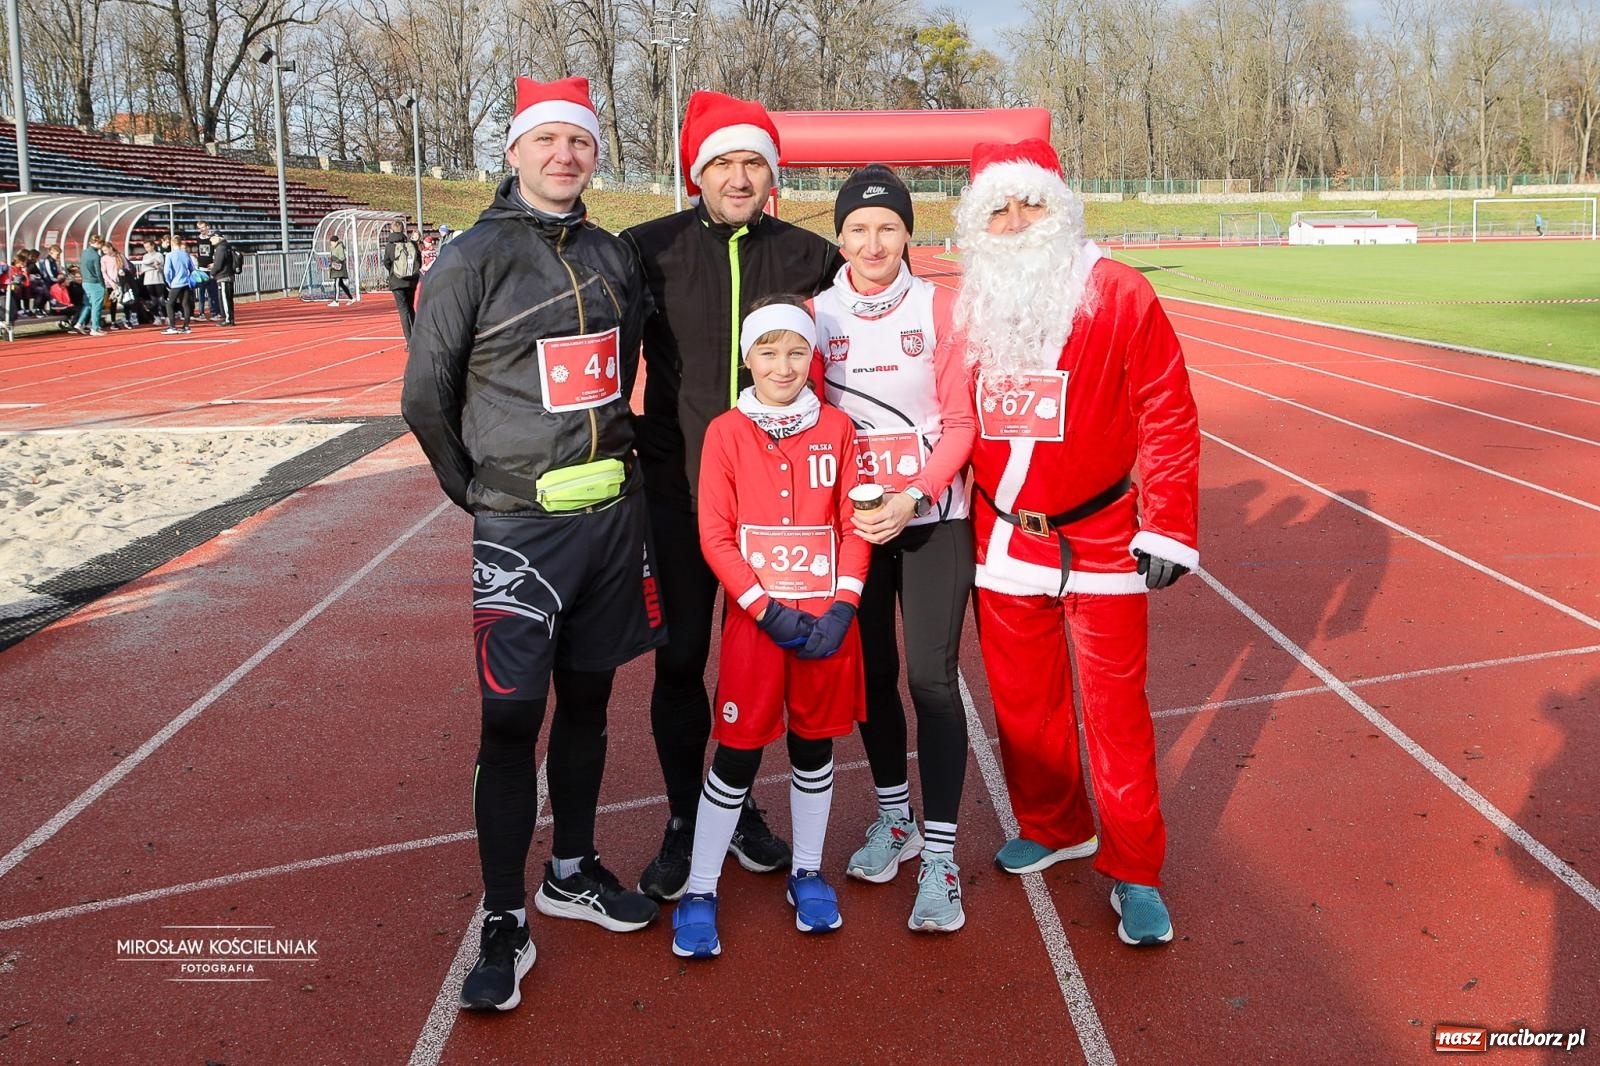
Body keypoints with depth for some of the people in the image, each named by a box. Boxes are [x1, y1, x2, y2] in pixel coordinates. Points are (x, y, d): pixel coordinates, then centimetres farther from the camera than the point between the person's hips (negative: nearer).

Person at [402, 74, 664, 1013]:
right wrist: (481, 491, 3)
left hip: (615, 516, 5)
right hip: (521, 528, -5)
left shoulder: (616, 258, 8)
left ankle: (572, 872, 33)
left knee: (587, 703, 15)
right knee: (513, 720, -2)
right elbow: (426, 396, -4)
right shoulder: (476, 257, -8)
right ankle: (504, 925, 11)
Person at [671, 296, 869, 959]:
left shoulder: (836, 428, 3)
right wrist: (769, 610, -13)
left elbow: (855, 525, 3)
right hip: (754, 619, -2)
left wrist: (842, 607, -9)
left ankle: (806, 874, 30)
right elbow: (715, 536, -6)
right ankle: (699, 892, 15)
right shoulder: (726, 432, -3)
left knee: (814, 746, 13)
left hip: (827, 618, 2)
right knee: (738, 754, 2)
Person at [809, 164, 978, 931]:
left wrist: (915, 497, -18)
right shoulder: (817, 314, 1)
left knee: (932, 679, -5)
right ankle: (894, 819, 32)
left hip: (932, 520, -2)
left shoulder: (939, 308, -4)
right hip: (851, 522, 3)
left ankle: (939, 856, 5)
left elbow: (960, 421, -5)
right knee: (871, 673, 12)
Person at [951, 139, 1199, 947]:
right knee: (1021, 701, 15)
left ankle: (1133, 872, 17)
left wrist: (1168, 529, -11)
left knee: (1115, 707, 2)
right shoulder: (965, 305, 3)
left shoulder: (1119, 295, -8)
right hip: (1001, 541, 4)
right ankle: (1052, 829, 37)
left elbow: (1168, 414, -8)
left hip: (1102, 541, -4)